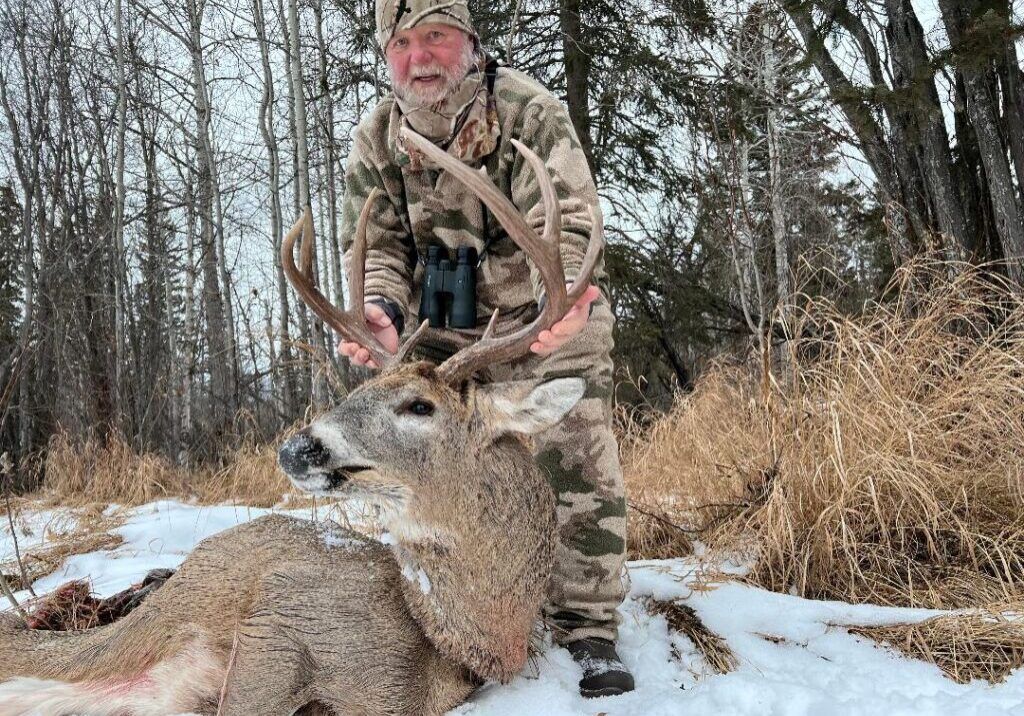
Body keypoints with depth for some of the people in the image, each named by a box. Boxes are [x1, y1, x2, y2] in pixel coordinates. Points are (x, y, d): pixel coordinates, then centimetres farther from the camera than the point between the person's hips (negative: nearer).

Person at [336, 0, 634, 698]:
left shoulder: (528, 109, -15)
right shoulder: (376, 139, -2)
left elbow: (564, 223, -24)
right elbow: (377, 245, -4)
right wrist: (383, 312, -26)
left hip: (547, 325, -3)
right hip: (443, 336, 4)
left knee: (579, 469, -9)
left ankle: (589, 627, 4)